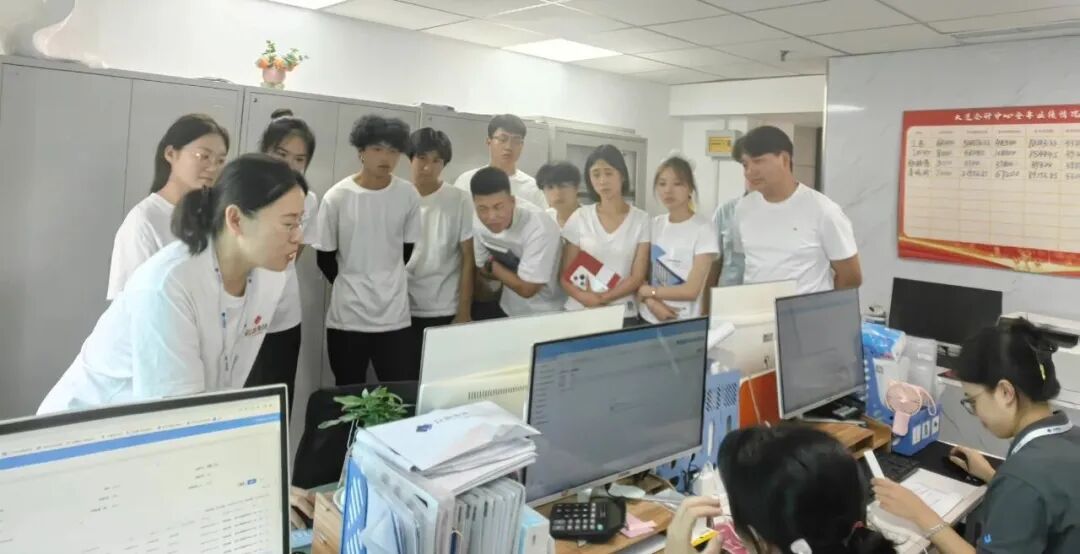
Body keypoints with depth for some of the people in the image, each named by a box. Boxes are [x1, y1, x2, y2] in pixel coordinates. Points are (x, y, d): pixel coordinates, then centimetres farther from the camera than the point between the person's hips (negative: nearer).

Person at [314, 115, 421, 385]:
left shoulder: (409, 195, -2)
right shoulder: (337, 197, -8)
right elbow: (325, 258, 1)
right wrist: (352, 287, 10)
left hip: (395, 315, 1)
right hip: (346, 316, -1)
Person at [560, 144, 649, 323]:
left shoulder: (641, 220, 0)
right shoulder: (579, 218, 2)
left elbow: (638, 277, -3)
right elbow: (566, 275, 2)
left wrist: (603, 298, -15)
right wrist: (585, 297, -16)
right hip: (579, 311, 1)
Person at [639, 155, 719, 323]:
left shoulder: (703, 228, -10)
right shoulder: (654, 225, 4)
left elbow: (692, 290, -14)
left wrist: (647, 291, -6)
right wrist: (651, 302, -14)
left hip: (684, 323, -4)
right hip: (648, 319, 4)